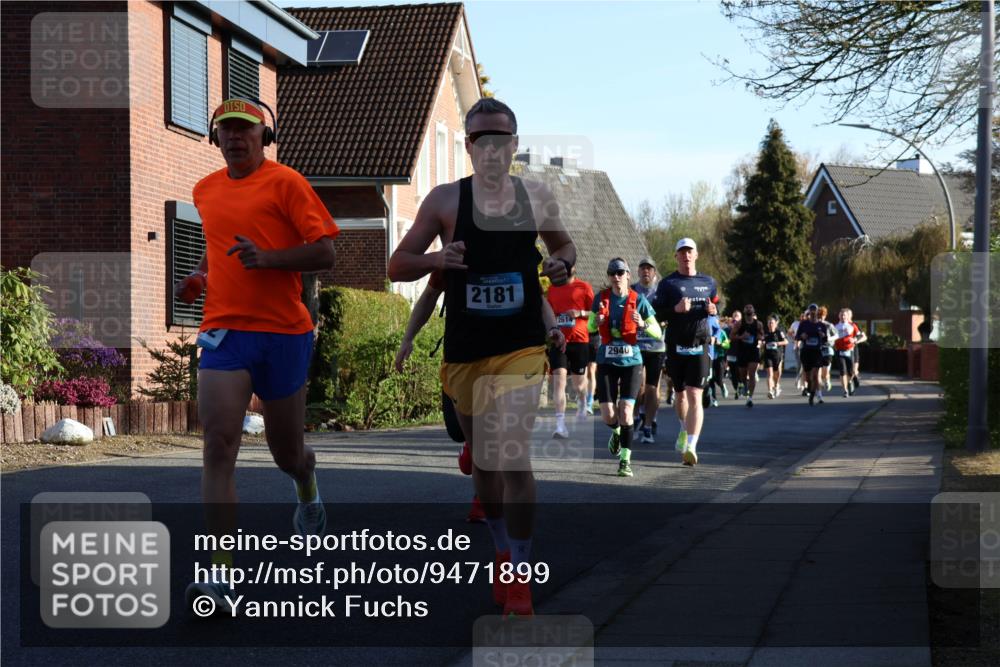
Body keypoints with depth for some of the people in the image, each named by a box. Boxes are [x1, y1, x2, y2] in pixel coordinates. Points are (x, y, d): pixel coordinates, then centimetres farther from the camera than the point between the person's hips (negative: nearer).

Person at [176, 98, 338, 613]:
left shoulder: (284, 182, -4)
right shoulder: (205, 190, 13)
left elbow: (325, 253, -10)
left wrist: (265, 257, -23)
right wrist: (200, 276, 13)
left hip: (283, 332, -3)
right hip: (224, 332, 3)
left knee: (287, 453, 12)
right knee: (218, 446, -15)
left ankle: (307, 490, 52)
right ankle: (222, 574, -18)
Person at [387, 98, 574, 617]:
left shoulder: (537, 197, 2)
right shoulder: (445, 199, -3)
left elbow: (564, 244, 22)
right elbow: (397, 266, 0)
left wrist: (562, 263, -2)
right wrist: (437, 258, -20)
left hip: (522, 348, -1)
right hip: (464, 353, 1)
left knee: (513, 459, -17)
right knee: (482, 459, 15)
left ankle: (519, 579, -9)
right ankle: (502, 552, 39)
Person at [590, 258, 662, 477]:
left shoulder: (638, 300, -1)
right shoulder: (601, 298, 4)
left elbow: (657, 331, 0)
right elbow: (590, 327, 12)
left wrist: (643, 324, -21)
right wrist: (596, 322, -11)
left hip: (631, 362, -2)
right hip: (606, 362, 2)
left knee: (626, 412, -12)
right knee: (608, 416, -2)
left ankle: (625, 460, 0)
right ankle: (616, 431, 36)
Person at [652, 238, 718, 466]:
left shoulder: (708, 282, 11)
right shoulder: (667, 283, 3)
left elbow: (717, 303, 24)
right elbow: (656, 314, -2)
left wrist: (713, 310, 1)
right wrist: (676, 309, -19)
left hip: (699, 346, 0)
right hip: (675, 345, 0)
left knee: (695, 397, -12)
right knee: (680, 394, 16)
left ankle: (691, 447, -20)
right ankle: (684, 429, 44)